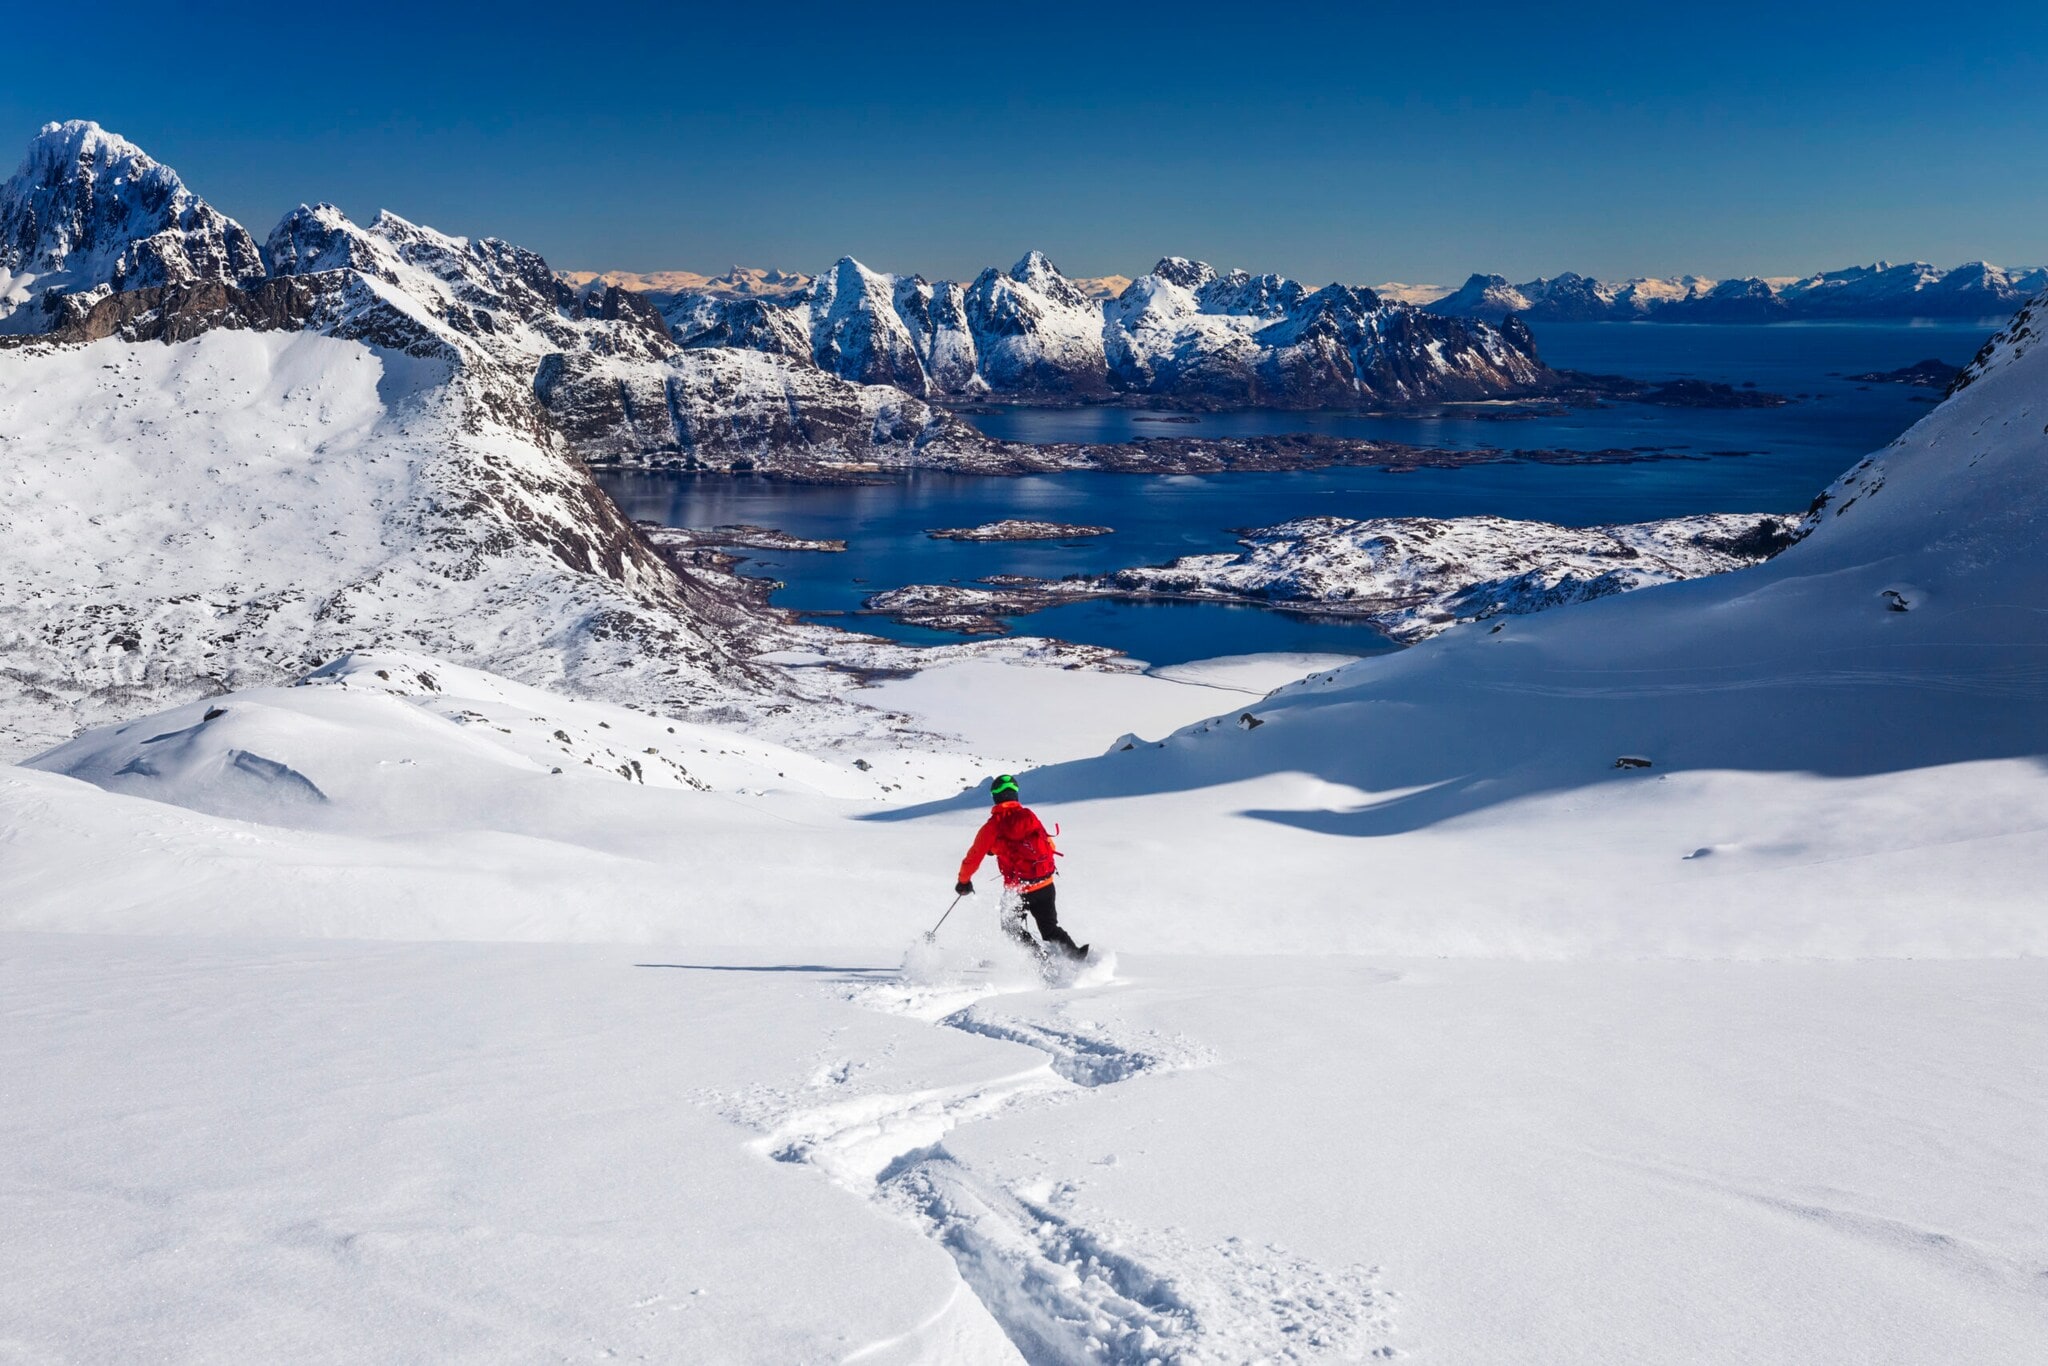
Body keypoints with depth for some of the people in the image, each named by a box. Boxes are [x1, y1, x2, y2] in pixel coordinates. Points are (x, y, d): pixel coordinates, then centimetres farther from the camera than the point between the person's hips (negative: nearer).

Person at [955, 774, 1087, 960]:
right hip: (1046, 884, 4)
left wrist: (963, 881, 15)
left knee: (1012, 927, 19)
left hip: (1017, 889, -4)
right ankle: (1076, 955, 0)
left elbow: (974, 856, -3)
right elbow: (1049, 846, 12)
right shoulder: (1030, 816, 3)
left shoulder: (993, 826, -9)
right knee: (1050, 929, 18)